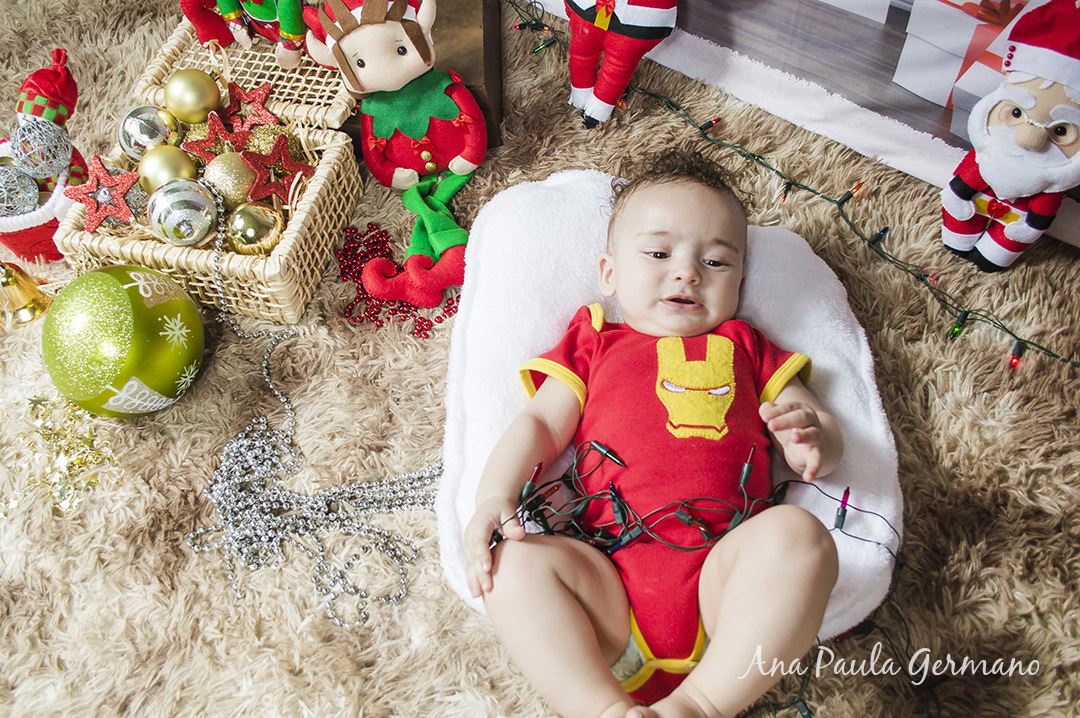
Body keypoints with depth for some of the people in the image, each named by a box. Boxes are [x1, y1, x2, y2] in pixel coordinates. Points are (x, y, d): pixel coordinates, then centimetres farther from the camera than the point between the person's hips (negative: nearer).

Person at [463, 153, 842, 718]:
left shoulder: (743, 347, 24)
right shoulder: (594, 344, 22)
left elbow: (824, 436, 20)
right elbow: (539, 424, 12)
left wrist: (812, 442, -7)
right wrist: (494, 496, -9)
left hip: (724, 568, 0)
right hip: (611, 576, 1)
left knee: (797, 533, -29)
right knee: (516, 561, -23)